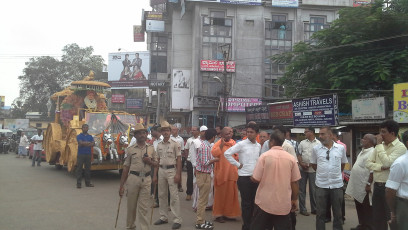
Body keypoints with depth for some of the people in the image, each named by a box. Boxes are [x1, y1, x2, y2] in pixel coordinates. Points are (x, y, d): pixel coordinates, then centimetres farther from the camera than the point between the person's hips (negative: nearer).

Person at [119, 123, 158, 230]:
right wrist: (122, 185, 2)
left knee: (143, 207, 2)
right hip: (133, 178, -1)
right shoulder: (130, 149, 3)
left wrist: (150, 161, -8)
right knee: (131, 206, 8)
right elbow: (126, 167, 3)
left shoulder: (151, 148, 9)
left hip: (146, 179, 1)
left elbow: (156, 164, 16)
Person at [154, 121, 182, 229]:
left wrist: (178, 174, -13)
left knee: (174, 195, -5)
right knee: (162, 195, 12)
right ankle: (163, 217, 24)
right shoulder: (159, 145, 10)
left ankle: (177, 220, 0)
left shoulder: (175, 144, -5)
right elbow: (158, 160, 14)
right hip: (161, 170, 6)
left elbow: (179, 159, -7)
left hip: (171, 170, -6)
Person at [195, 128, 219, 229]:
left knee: (203, 199, 16)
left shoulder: (203, 144, 10)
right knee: (203, 199, -2)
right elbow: (205, 163, -24)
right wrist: (214, 160, -11)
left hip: (201, 173, 10)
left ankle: (201, 220, 25)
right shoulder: (206, 147, -20)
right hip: (204, 175, -10)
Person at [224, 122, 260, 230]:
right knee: (246, 203, 1)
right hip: (244, 177, -5)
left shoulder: (258, 146, 8)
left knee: (254, 202, 11)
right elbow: (227, 153, -11)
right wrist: (237, 164, -8)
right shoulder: (241, 144, -8)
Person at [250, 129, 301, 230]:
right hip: (284, 204, 2)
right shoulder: (291, 158, -3)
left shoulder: (264, 156, -10)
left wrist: (251, 177, 12)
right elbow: (295, 182, 0)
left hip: (264, 203, -2)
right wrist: (295, 200, 12)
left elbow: (256, 179, -10)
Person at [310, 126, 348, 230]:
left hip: (337, 184, 0)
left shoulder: (341, 148, -2)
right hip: (321, 185, 0)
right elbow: (313, 164, 10)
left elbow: (343, 163, 12)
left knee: (337, 212, 12)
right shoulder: (316, 149, -2)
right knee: (320, 213, 8)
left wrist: (336, 174, 13)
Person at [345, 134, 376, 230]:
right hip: (357, 185, 10)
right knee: (359, 207, 18)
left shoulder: (372, 153, -19)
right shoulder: (363, 151, 12)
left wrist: (368, 184, -23)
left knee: (367, 208, 4)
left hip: (364, 187, -10)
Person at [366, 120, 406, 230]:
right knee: (377, 217, 14)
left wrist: (379, 144, -16)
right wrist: (381, 167, -13)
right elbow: (368, 163, 7)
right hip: (377, 186, 7)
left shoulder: (400, 147, -11)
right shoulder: (380, 146, 10)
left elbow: (387, 163, -23)